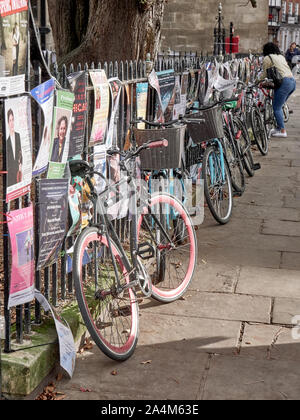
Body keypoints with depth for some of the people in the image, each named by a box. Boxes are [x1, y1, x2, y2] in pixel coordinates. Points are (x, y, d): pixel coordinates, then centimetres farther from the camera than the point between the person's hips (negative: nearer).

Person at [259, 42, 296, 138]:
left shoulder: (267, 58, 2)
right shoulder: (281, 56, 24)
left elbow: (265, 74, 9)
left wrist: (259, 81, 27)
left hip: (284, 83, -8)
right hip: (293, 81, 8)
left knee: (276, 108, -2)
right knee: (279, 107, 18)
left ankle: (283, 131, -4)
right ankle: (279, 127, 23)